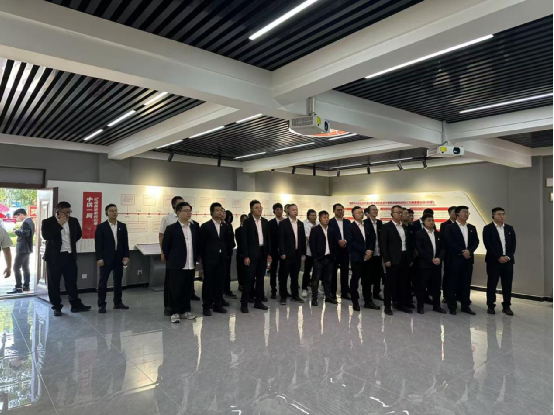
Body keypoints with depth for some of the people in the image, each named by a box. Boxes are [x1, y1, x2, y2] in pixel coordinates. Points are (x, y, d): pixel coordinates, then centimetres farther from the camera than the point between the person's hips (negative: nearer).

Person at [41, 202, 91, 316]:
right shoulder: (48, 222, -7)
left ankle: (76, 305, 16)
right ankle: (57, 307, 15)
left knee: (72, 281, 8)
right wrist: (59, 224, -21)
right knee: (54, 283, 4)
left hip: (70, 256, 3)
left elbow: (79, 233, 22)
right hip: (54, 257, -3)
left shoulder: (73, 221, 6)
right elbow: (46, 236, -22)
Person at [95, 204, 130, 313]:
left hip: (119, 258, 4)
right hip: (106, 258, -3)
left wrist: (126, 256, 0)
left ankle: (118, 302, 20)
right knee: (103, 281, 0)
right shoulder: (101, 227, -2)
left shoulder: (122, 226, 8)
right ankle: (101, 304, 7)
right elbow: (98, 244, -5)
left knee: (118, 281, 10)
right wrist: (99, 258, -12)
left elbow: (125, 242, 7)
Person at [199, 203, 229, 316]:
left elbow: (226, 241, 13)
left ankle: (218, 304, 19)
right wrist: (203, 258, -4)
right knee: (208, 282, 3)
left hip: (221, 259, 4)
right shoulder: (206, 226, -4)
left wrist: (225, 254, 5)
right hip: (209, 259, -4)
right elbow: (201, 244, -3)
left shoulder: (225, 226, 9)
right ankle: (207, 306, 12)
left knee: (220, 281, 8)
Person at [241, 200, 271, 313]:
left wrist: (269, 253, 6)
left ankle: (258, 301, 19)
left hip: (263, 253, 5)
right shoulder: (247, 222, -5)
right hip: (252, 253, -5)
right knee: (249, 278, -4)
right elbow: (244, 240, -8)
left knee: (260, 278, 10)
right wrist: (246, 256, -14)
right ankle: (244, 303, 4)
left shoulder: (265, 222, 10)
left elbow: (268, 238, 12)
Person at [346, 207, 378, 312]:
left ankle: (368, 301, 18)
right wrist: (364, 251, -14)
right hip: (356, 257, -4)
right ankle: (355, 302, 13)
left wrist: (370, 251, -8)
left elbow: (373, 239, 8)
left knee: (367, 280, 9)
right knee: (355, 280, 3)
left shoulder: (368, 226, 12)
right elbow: (351, 242, -12)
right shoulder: (350, 227, -4)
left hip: (367, 257, 4)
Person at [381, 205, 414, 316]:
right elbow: (383, 244, -9)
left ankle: (401, 304, 21)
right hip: (393, 259, -6)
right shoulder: (387, 227, -4)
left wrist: (411, 258, 10)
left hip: (405, 258, 6)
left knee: (404, 282, 9)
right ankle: (388, 306, 9)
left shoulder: (405, 227, 14)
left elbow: (410, 243, 16)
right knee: (391, 282, 0)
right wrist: (386, 259, -14)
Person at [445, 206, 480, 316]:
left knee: (466, 283, 8)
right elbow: (450, 243, -11)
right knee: (453, 283, 1)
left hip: (468, 259, 5)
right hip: (455, 259, -5)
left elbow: (476, 242, 6)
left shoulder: (472, 228, 14)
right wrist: (462, 252, -16)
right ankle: (452, 306, 8)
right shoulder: (450, 228, -3)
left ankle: (466, 306, 17)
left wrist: (469, 251, -11)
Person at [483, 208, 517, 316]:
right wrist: (499, 257, -15)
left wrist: (508, 256, -8)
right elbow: (488, 245, -10)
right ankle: (491, 306, 12)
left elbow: (513, 244, 6)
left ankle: (506, 306, 16)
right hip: (494, 261, -4)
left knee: (507, 285, 5)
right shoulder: (488, 228, -3)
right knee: (492, 284, 2)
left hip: (508, 261, 4)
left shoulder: (510, 228, 12)